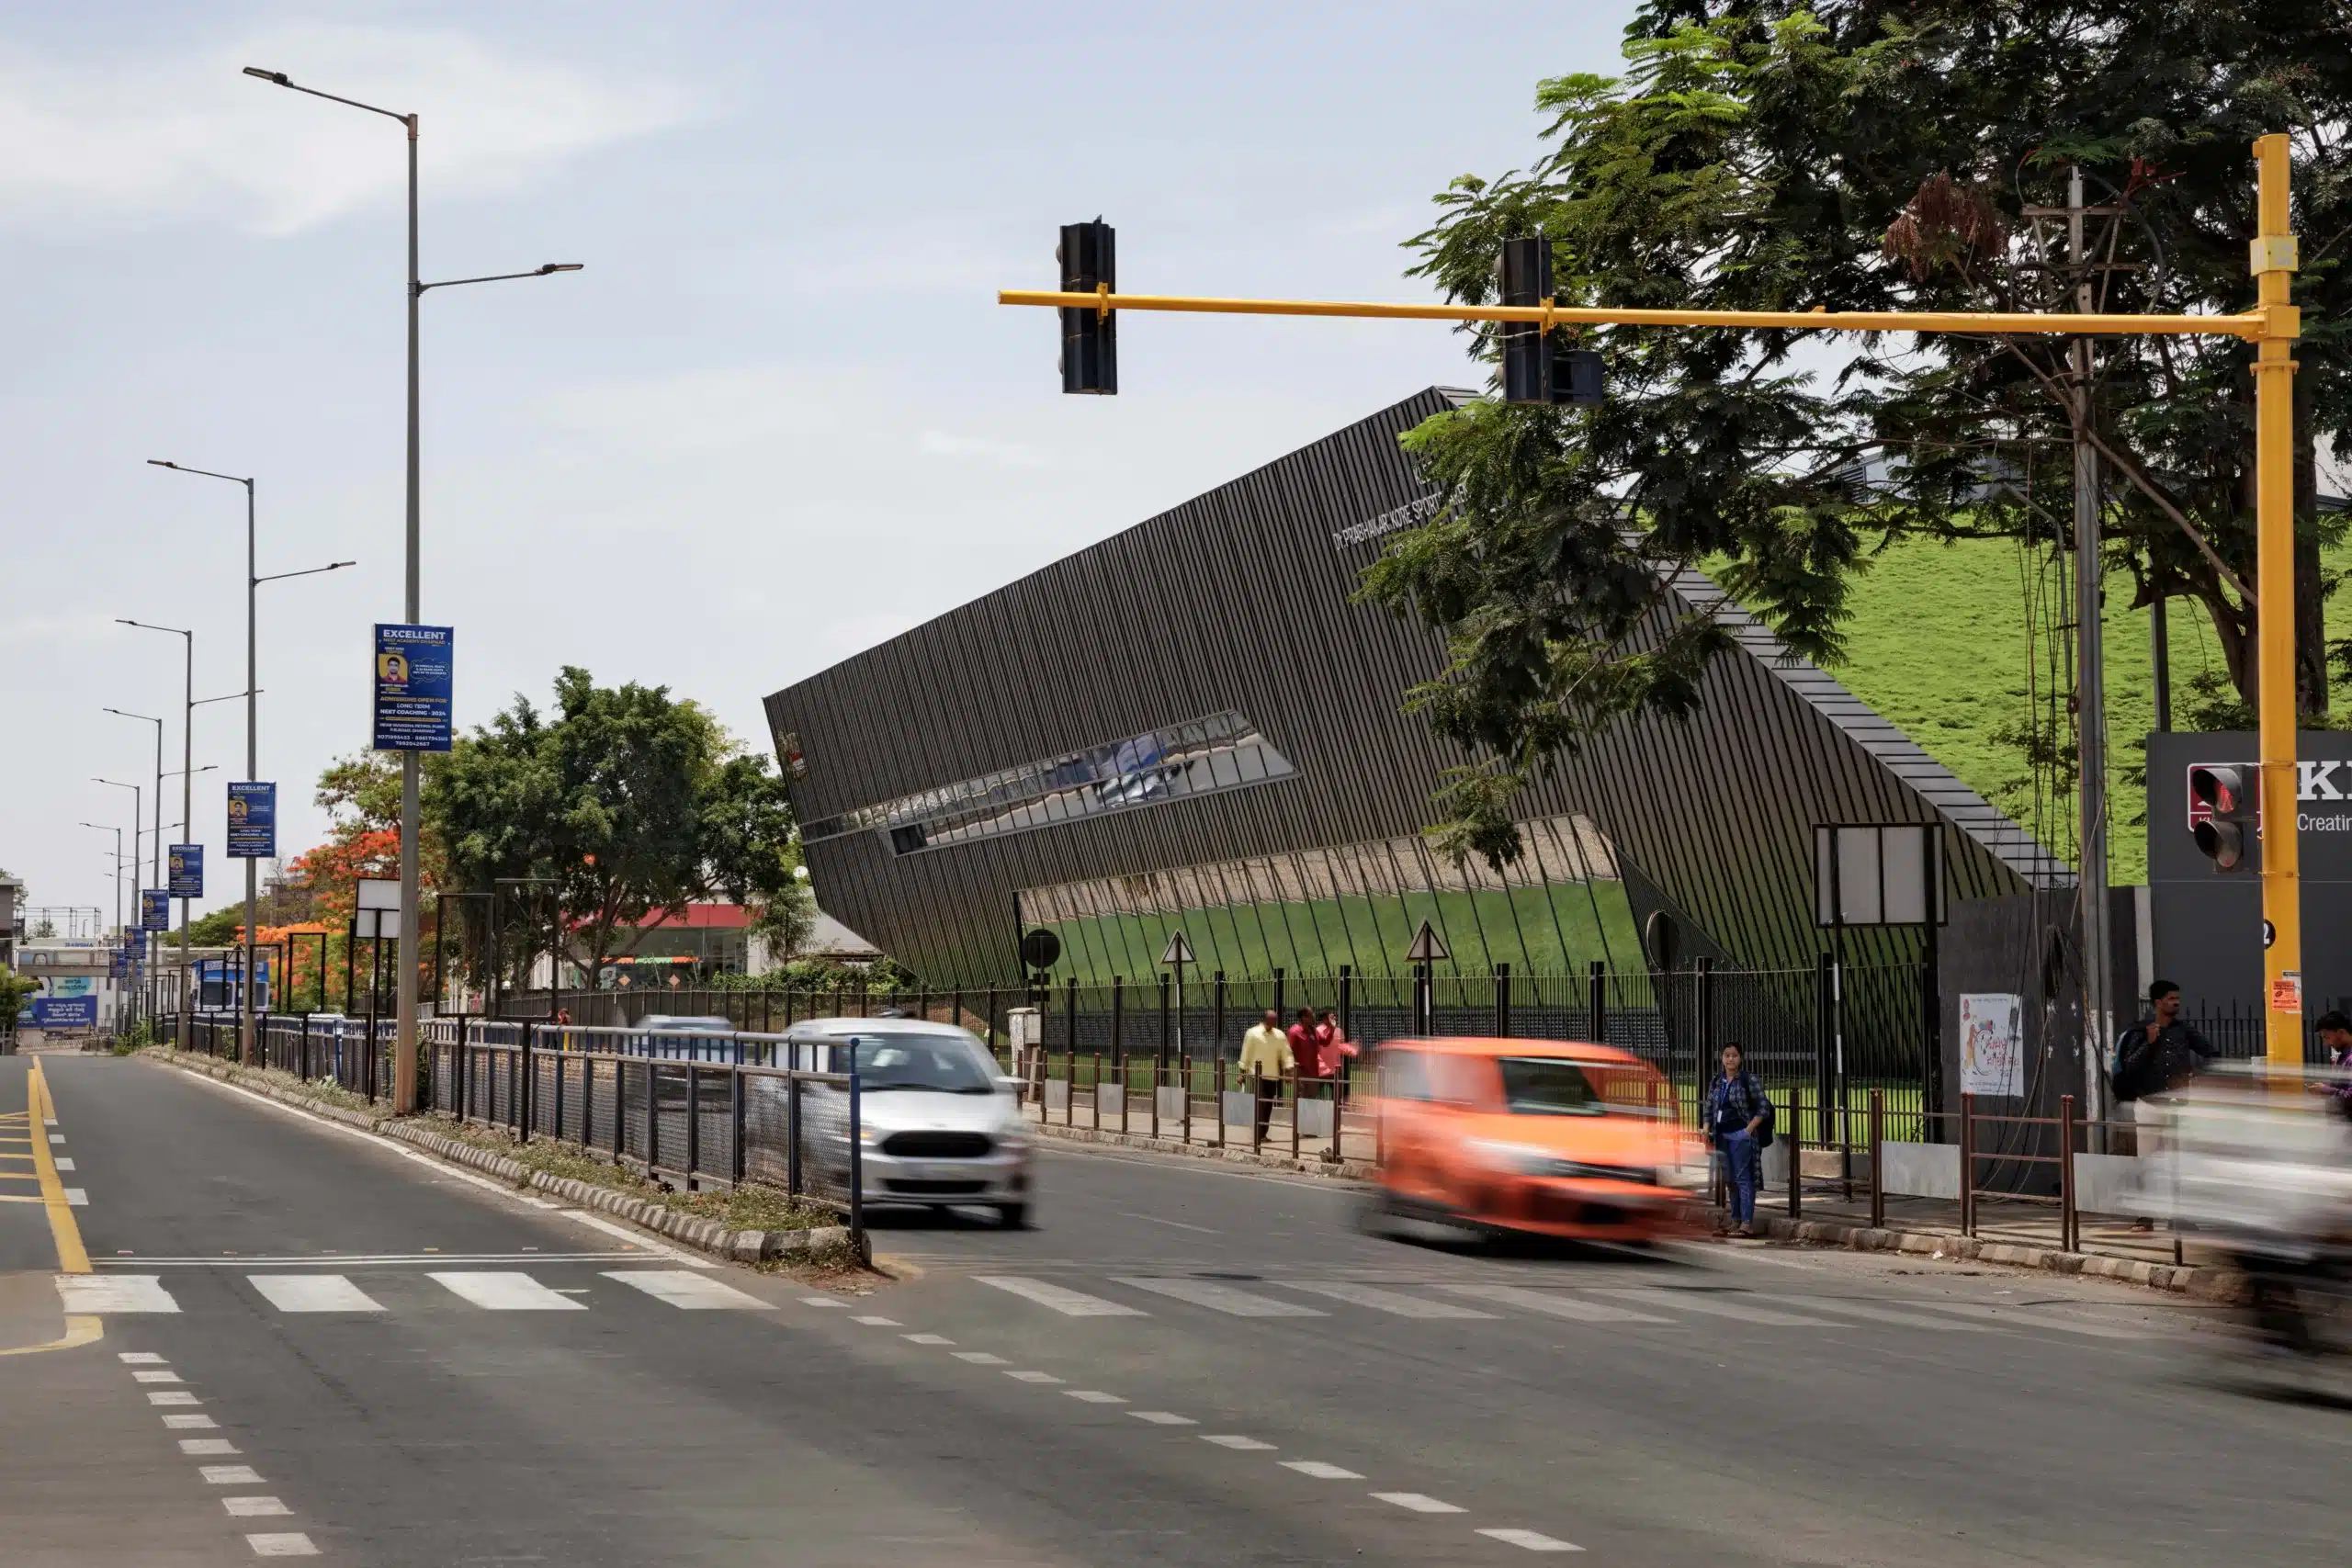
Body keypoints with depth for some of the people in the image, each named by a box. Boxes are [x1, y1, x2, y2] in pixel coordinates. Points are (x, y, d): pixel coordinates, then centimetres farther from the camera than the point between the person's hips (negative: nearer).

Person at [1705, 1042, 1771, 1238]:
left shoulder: (1749, 1079, -6)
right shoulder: (1717, 1081, 11)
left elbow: (1764, 1108, -6)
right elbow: (1709, 1108, 17)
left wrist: (1749, 1130, -12)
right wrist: (1707, 1129, 3)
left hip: (1741, 1135, -6)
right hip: (1722, 1136, 6)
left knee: (1743, 1178, -9)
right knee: (1729, 1179, 12)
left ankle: (1747, 1222, -9)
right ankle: (1735, 1219, 20)